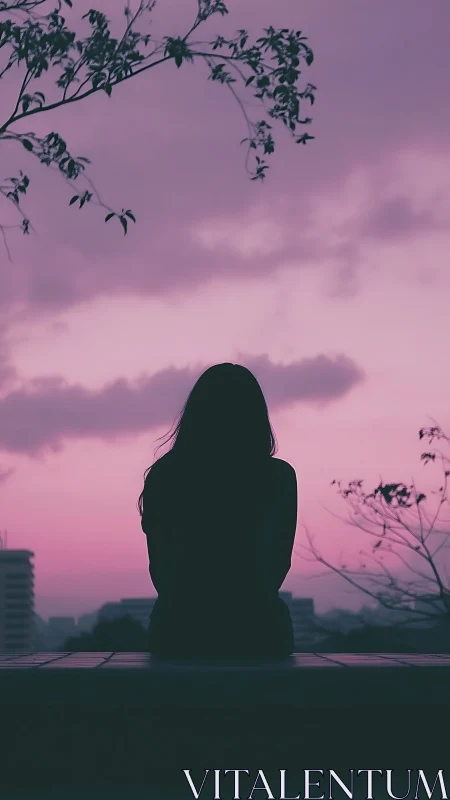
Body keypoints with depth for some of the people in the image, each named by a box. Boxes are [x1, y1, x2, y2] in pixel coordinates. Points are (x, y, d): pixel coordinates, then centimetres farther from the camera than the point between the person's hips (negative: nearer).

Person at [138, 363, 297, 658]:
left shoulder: (163, 475, -2)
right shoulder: (278, 477, -4)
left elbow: (159, 567, 5)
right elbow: (279, 563, 7)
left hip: (180, 630, 1)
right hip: (258, 632, -1)